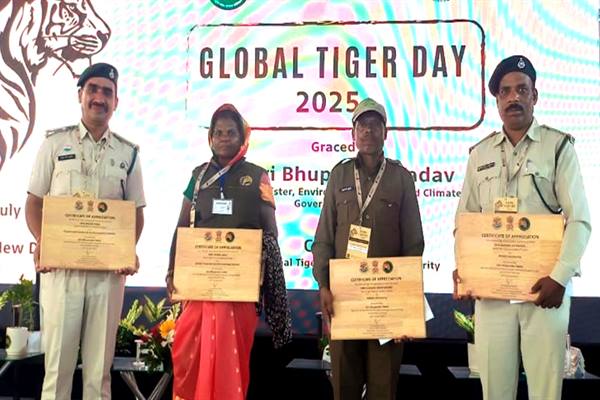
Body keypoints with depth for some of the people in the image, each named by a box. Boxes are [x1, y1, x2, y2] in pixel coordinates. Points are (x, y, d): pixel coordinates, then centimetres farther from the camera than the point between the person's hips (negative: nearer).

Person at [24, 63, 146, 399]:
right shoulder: (55, 143, 5)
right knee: (58, 358, 3)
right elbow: (34, 202, 6)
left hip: (109, 269, 1)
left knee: (100, 362, 8)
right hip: (60, 266, -1)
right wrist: (42, 244, -10)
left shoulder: (128, 153, 8)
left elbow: (136, 211, 11)